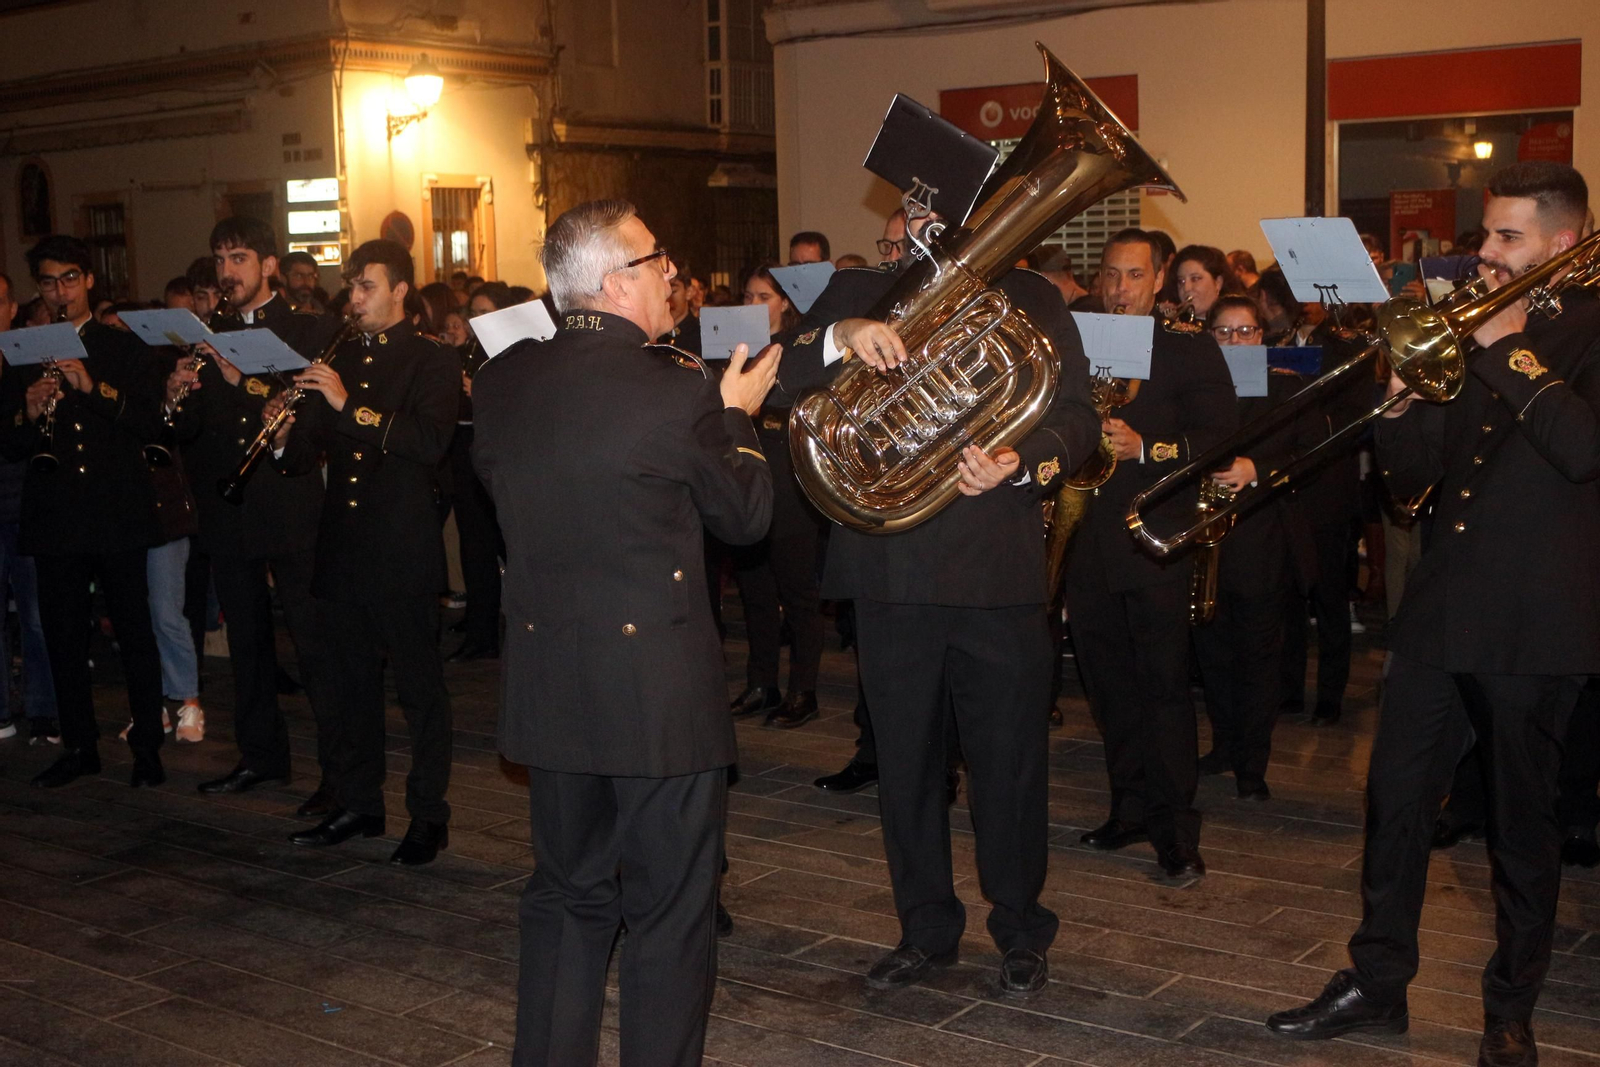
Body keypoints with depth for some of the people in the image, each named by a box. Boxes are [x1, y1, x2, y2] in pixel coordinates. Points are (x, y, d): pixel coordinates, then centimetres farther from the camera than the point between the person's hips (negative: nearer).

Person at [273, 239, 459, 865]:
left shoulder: (433, 363, -3)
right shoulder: (337, 361, 15)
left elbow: (431, 441, -20)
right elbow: (309, 456, 13)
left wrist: (350, 404, -24)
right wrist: (285, 436, -9)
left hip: (405, 550, -6)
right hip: (343, 548, 6)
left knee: (419, 685, 0)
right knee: (350, 682, 13)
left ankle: (429, 816, 8)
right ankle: (357, 805, 24)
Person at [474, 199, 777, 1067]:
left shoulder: (502, 380, -1)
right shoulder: (676, 389, -17)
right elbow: (745, 515, -4)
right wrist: (736, 413, 12)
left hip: (547, 689, 6)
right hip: (659, 689, -5)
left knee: (568, 897, 21)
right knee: (669, 913, 9)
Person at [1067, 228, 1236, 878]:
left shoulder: (1191, 348, 0)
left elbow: (1218, 438, -8)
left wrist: (1145, 448, -21)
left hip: (1155, 540, -5)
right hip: (1087, 544, 5)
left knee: (1165, 685, -4)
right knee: (1110, 688, 11)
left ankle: (1176, 827, 2)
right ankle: (1131, 808, 22)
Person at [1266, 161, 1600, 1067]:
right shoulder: (1468, 335, 13)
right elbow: (1412, 475, 12)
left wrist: (1509, 349, -18)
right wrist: (1402, 400, -5)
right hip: (1442, 610, 5)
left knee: (1522, 821, 7)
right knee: (1398, 796, 7)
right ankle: (1379, 982, 20)